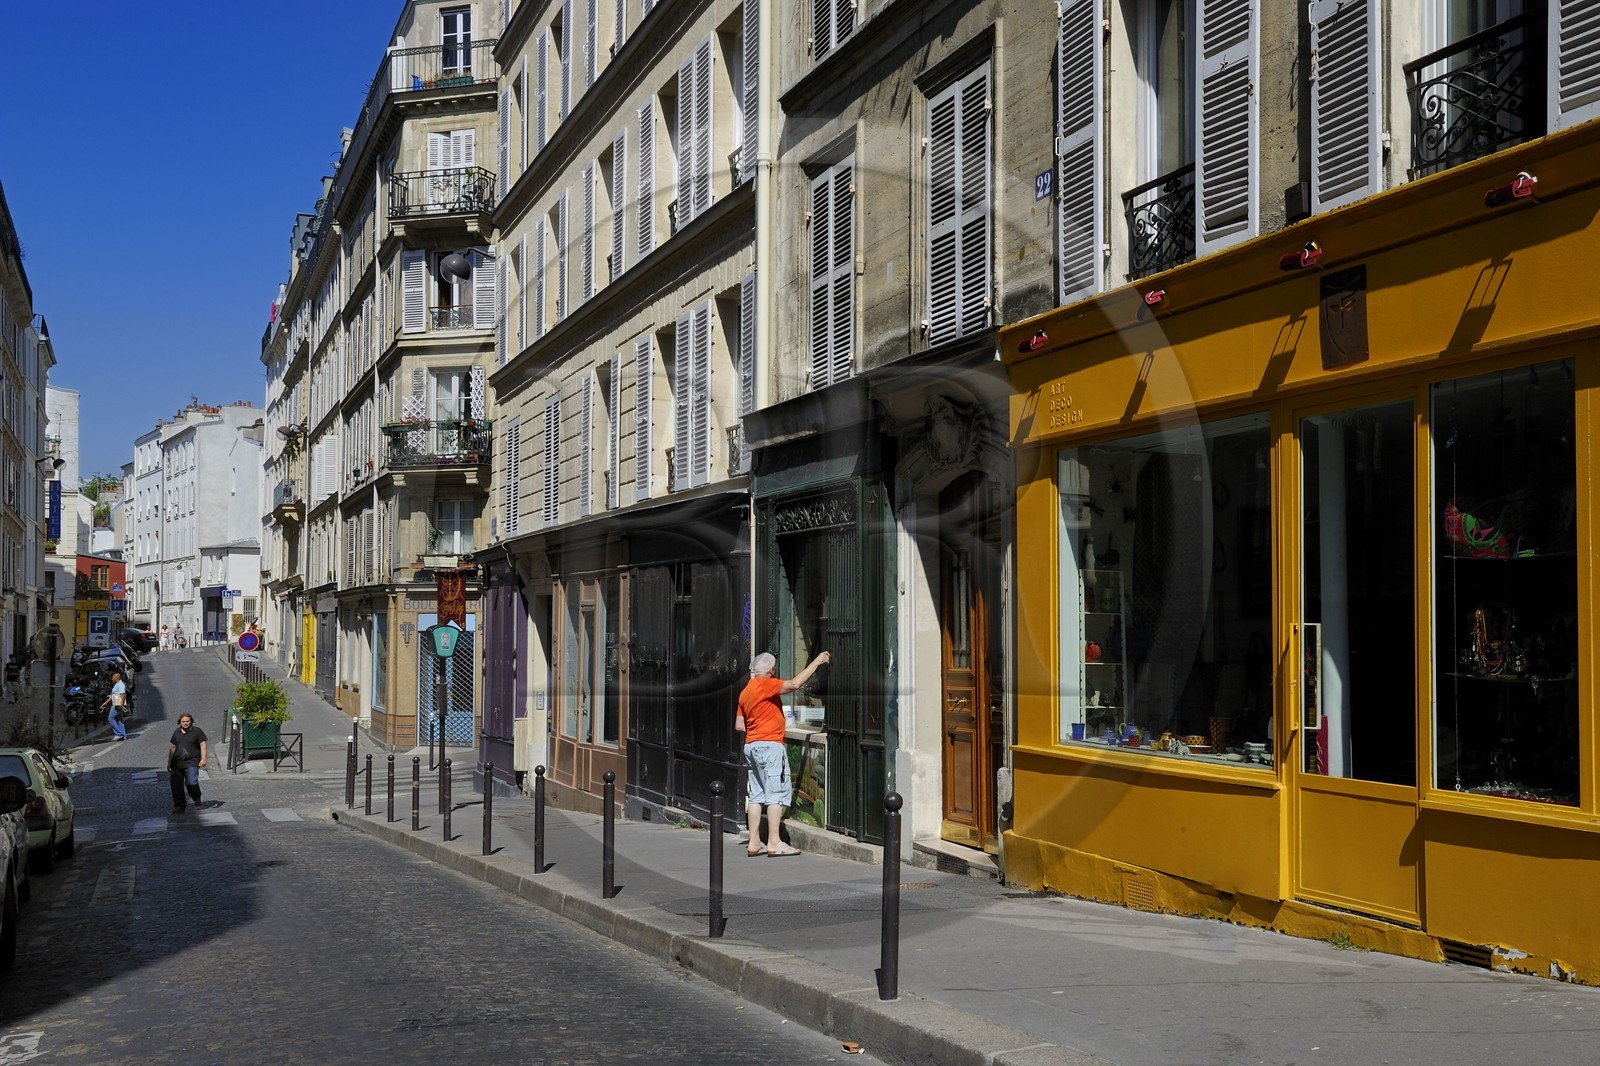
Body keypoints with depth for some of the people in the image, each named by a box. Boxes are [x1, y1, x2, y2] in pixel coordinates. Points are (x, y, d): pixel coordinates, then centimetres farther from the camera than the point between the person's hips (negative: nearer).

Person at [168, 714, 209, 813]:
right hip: (177, 763, 5)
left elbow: (203, 745, 0)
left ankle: (197, 798, 11)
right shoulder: (177, 732, 15)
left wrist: (203, 759, -10)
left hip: (191, 763, -5)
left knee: (191, 783, -19)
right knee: (176, 786, 1)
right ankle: (179, 806, 11)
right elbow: (172, 747, 21)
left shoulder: (197, 731, 1)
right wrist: (169, 763, 21)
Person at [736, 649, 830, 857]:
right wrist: (816, 661, -14)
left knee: (756, 794, 9)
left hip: (751, 745, 9)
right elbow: (795, 684, -21)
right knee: (777, 792, -8)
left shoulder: (745, 692, 15)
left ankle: (754, 843, 8)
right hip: (770, 744, -9)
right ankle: (774, 843, -12)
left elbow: (739, 725, 17)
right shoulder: (766, 684, -10)